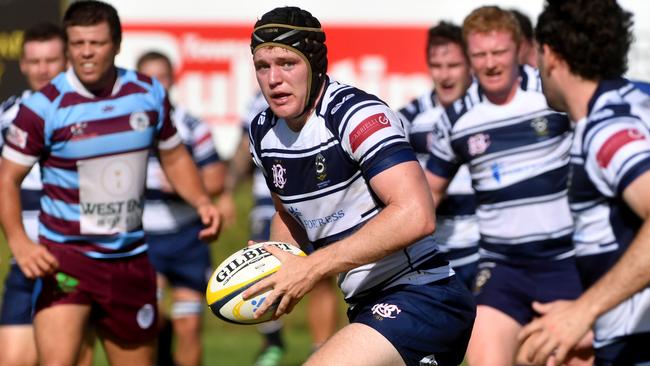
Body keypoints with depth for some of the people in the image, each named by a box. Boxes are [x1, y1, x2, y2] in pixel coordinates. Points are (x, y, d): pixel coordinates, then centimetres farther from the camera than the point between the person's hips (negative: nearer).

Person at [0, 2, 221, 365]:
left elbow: (174, 157, 15)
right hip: (65, 258, -4)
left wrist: (202, 201, -2)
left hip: (130, 259, 5)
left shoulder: (149, 94, 1)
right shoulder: (44, 107, -12)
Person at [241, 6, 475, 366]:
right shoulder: (263, 133, 7)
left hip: (423, 298, -9)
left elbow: (415, 215, -29)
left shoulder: (354, 113, -17)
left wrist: (312, 268, -28)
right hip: (369, 306, 9)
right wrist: (276, 268, 4)